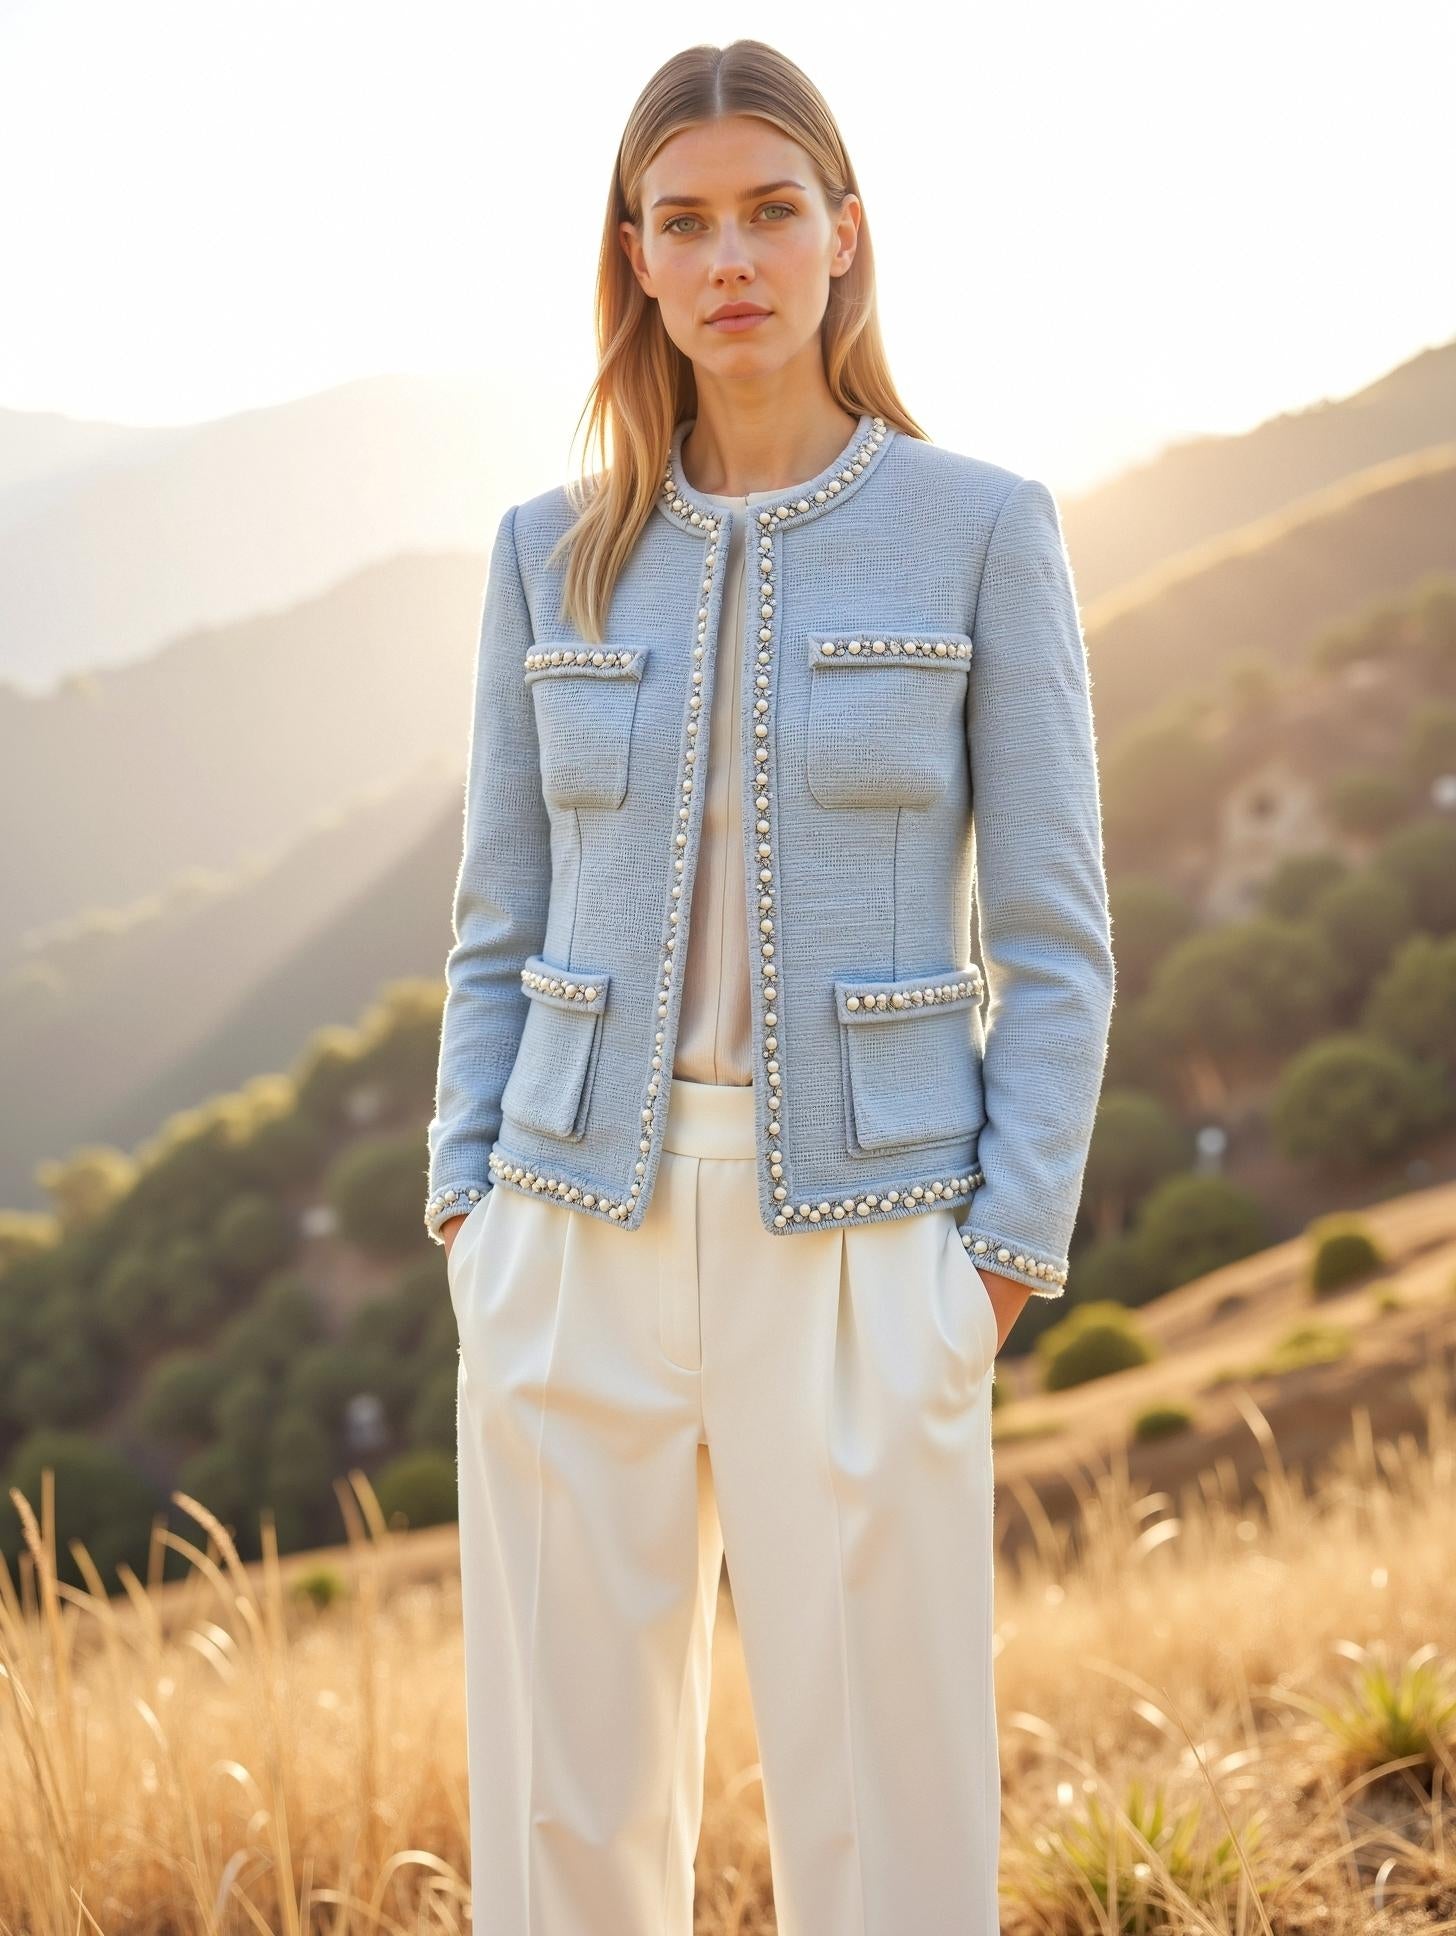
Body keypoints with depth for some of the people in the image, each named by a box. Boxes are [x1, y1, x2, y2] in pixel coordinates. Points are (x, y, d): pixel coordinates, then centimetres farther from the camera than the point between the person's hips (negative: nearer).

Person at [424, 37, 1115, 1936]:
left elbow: (1054, 940, -3)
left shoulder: (982, 531, -2)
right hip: (583, 1243, 3)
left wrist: (1009, 1256, -9)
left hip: (856, 1255, -2)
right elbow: (501, 922, 10)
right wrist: (465, 1209, 2)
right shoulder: (554, 554, 6)